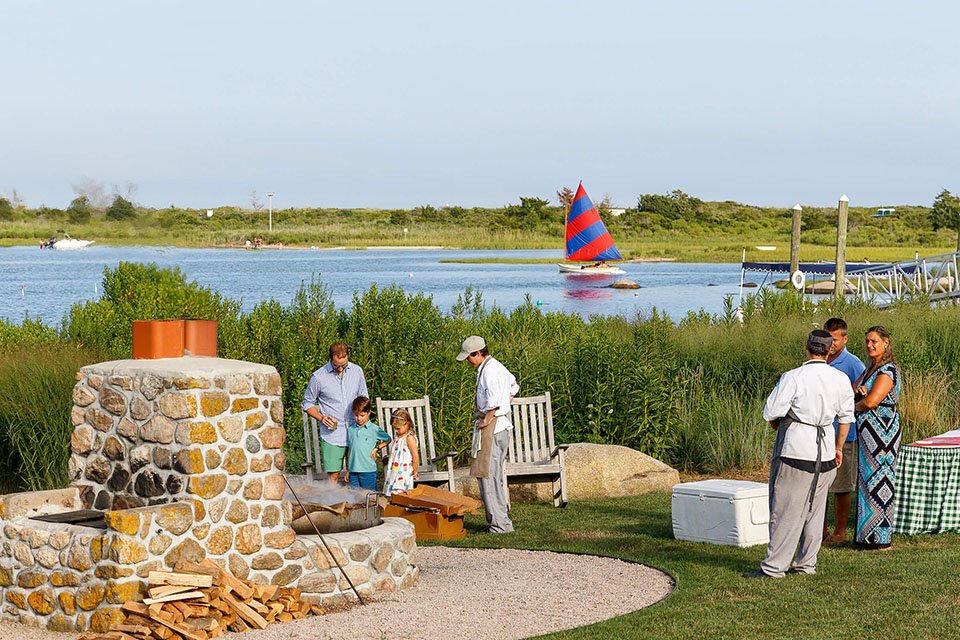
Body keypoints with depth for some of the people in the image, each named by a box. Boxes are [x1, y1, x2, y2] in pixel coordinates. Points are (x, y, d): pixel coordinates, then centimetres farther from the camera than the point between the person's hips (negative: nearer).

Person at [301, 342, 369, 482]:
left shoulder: (357, 371, 4)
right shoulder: (318, 377, -6)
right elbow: (307, 404, 5)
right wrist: (321, 418, -11)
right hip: (331, 435, -3)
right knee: (333, 475, -6)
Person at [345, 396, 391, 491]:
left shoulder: (374, 429, -1)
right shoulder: (350, 429, 9)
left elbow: (388, 439, 13)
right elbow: (349, 450, 15)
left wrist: (377, 448, -3)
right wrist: (347, 470, 15)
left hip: (368, 470, -3)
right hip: (353, 471, 4)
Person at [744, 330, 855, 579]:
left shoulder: (793, 378, -14)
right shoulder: (841, 379, 3)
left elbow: (771, 413, -12)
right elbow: (846, 416, 13)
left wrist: (779, 427, 10)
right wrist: (838, 448, 25)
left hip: (795, 452, -6)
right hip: (825, 454, 6)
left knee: (786, 511, -2)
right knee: (814, 510, 14)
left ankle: (774, 567, 0)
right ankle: (807, 564, 20)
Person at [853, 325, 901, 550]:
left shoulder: (888, 370, -14)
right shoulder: (870, 369, 16)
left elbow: (871, 401, -22)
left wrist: (856, 405, -2)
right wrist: (859, 391, -5)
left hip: (882, 430, -9)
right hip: (867, 430, 9)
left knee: (878, 481, -5)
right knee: (867, 479, 11)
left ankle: (881, 538, -1)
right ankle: (868, 535, 16)